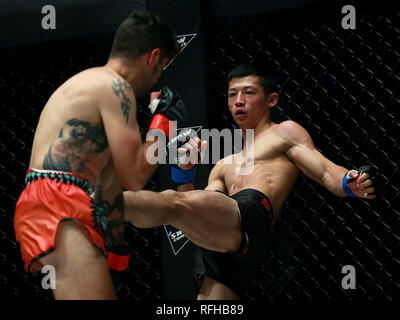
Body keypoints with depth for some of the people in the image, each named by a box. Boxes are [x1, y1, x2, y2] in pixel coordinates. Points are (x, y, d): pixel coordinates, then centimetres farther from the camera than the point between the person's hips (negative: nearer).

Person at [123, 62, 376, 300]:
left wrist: (350, 183, -16)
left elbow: (327, 173, 7)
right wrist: (185, 174, 14)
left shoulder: (284, 132, 21)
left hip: (251, 215, -7)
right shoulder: (224, 166, 39)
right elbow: (198, 222, 28)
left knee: (175, 203, -34)